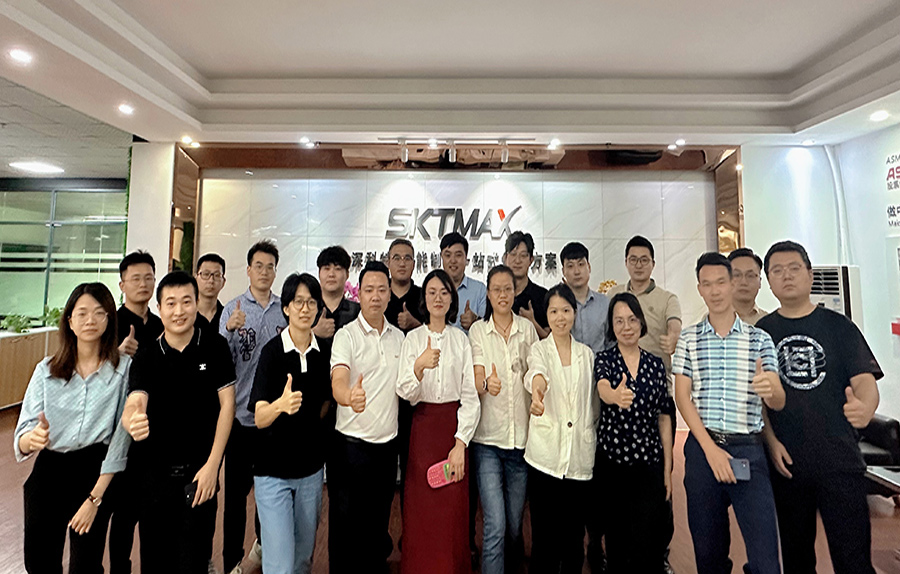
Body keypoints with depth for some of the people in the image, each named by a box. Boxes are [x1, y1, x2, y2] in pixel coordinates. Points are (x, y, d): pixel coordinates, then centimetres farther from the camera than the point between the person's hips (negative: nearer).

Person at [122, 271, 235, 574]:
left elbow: (227, 404, -8)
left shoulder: (214, 346, -8)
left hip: (199, 471, -2)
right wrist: (132, 421, -42)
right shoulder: (146, 357, -4)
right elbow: (133, 403, -18)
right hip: (153, 472, 2)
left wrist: (212, 464, -11)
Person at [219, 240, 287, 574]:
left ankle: (264, 543, 40)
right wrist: (230, 330, -26)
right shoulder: (233, 309, -2)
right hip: (242, 412, -2)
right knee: (236, 488, 7)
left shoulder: (285, 310, 4)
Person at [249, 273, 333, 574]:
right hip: (273, 470, -4)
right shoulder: (272, 351, -13)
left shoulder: (325, 351, -2)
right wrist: (281, 404, -40)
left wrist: (315, 420, -3)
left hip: (312, 467, 4)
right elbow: (259, 418, -21)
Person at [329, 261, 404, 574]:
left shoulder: (398, 337, 5)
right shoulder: (346, 335, -11)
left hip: (388, 444, 5)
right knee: (346, 525, 9)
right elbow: (338, 383, -27)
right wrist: (350, 397, -47)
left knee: (378, 522, 19)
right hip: (351, 444, -4)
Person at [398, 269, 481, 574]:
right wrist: (419, 366, -26)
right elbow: (406, 393, -7)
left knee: (454, 511, 6)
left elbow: (471, 396, -2)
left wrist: (461, 443, -10)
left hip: (455, 426, 0)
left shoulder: (461, 339, 3)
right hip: (423, 428, 0)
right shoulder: (413, 338, 2)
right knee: (421, 511, 6)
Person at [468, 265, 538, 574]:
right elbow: (476, 381, -7)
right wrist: (487, 383, -28)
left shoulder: (527, 328, 6)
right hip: (487, 437, -2)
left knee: (515, 522, 14)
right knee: (495, 525, -5)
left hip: (522, 435, 2)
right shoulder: (477, 330, 1)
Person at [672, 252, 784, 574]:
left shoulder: (760, 339, 5)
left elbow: (778, 403, -2)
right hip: (702, 447, 1)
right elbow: (682, 397, -1)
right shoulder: (688, 339, 4)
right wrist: (710, 449, -10)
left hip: (748, 450, 0)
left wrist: (770, 390, -26)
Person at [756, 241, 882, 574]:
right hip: (785, 462, 1)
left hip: (840, 459, -1)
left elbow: (865, 378, -6)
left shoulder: (838, 326, 3)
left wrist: (865, 407, -28)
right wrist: (771, 441, -7)